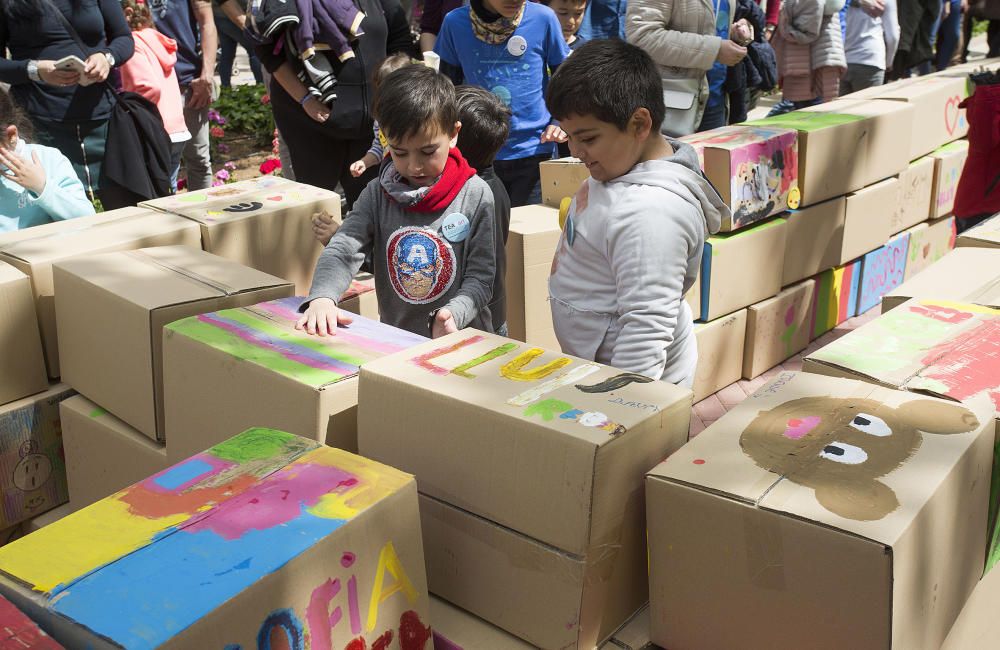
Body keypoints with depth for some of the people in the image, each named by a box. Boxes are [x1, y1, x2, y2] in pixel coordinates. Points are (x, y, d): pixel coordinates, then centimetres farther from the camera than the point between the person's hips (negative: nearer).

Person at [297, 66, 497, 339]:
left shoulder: (475, 195, -5)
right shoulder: (377, 194, 3)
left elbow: (480, 275, -4)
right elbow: (342, 250, -5)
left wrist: (453, 314, -24)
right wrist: (322, 297, -26)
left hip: (460, 342, -1)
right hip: (395, 342, 2)